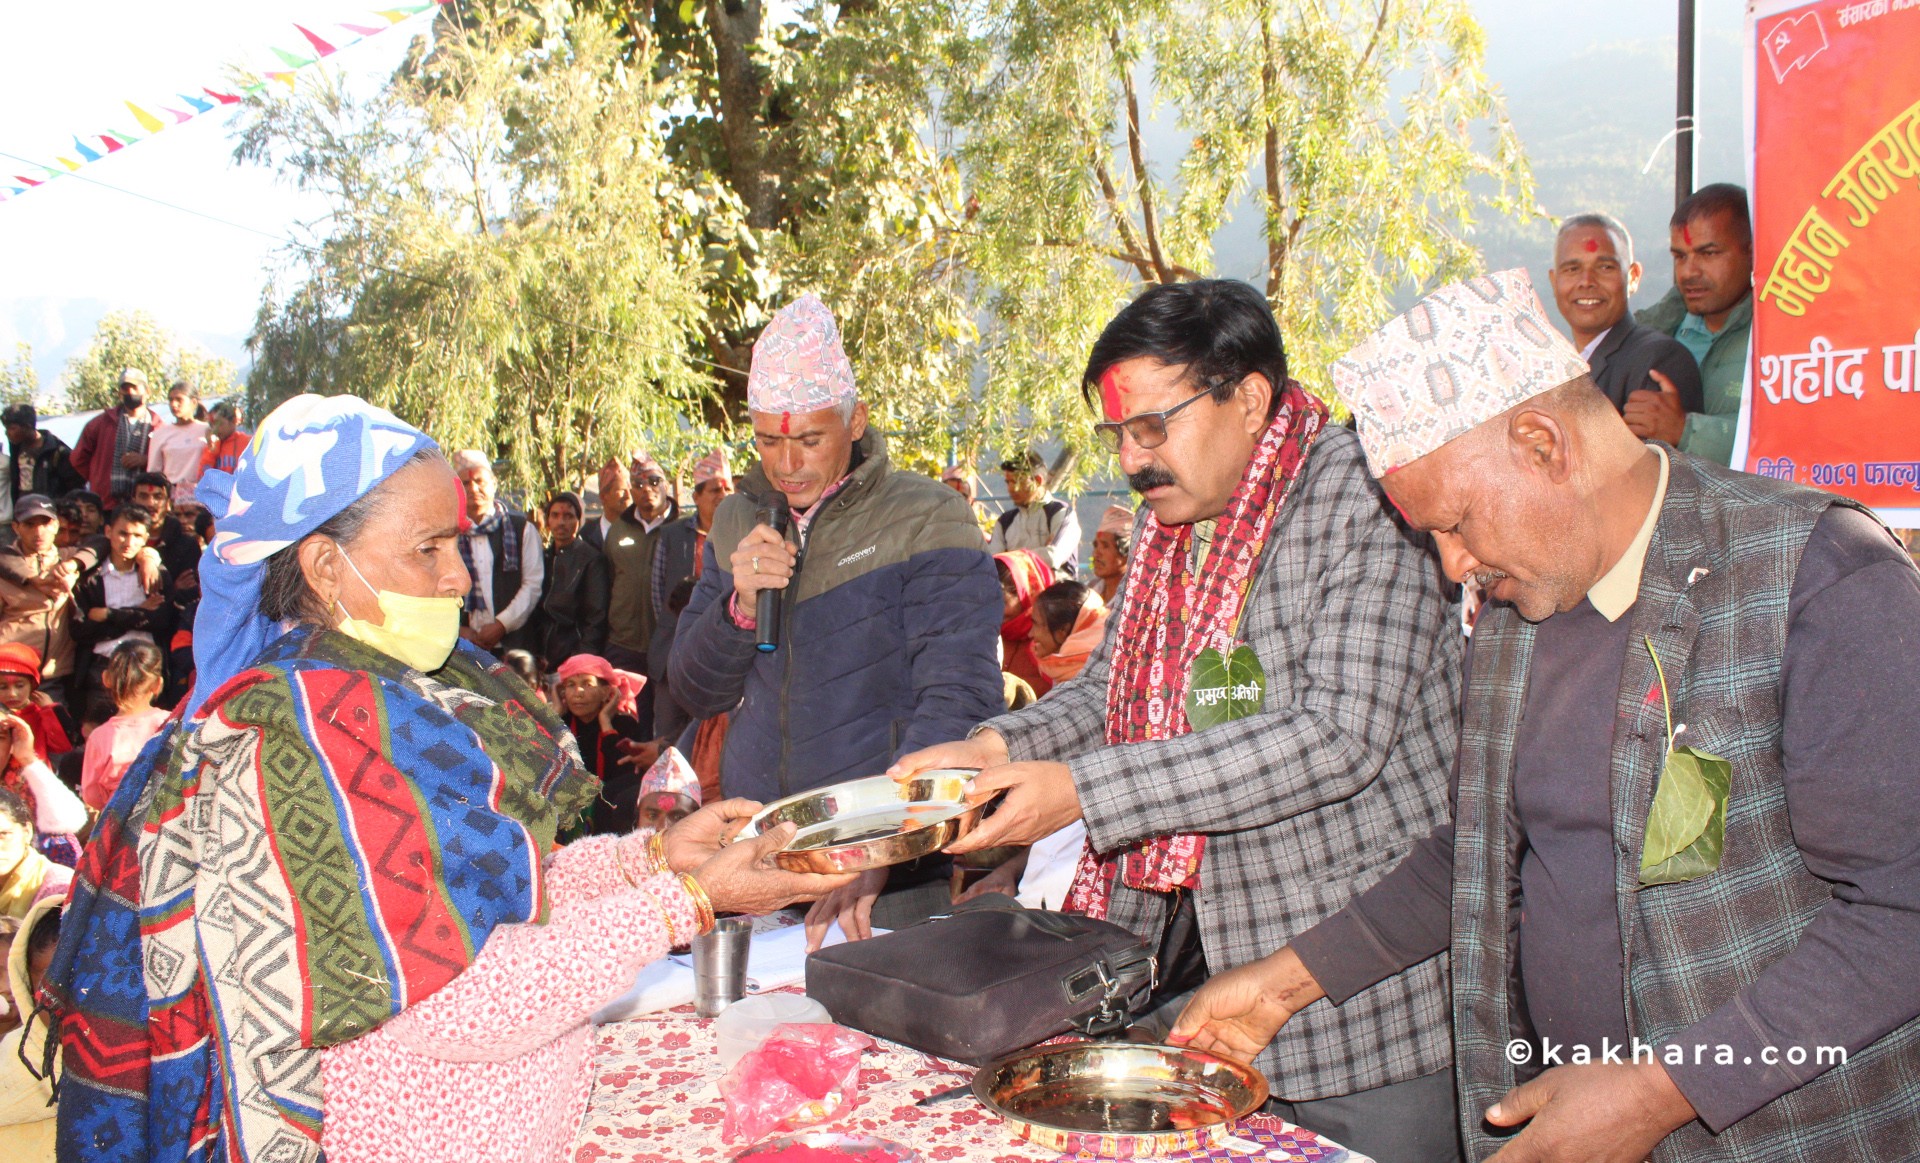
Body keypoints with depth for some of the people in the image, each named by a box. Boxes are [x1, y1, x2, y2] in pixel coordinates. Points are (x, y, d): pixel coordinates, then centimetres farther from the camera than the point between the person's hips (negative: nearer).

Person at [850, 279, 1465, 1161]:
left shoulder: (1365, 500, -16)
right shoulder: (1175, 518, 9)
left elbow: (1340, 736, -25)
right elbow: (1107, 689, 15)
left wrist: (1085, 790, -26)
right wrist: (998, 749, -6)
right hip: (1183, 943, 7)